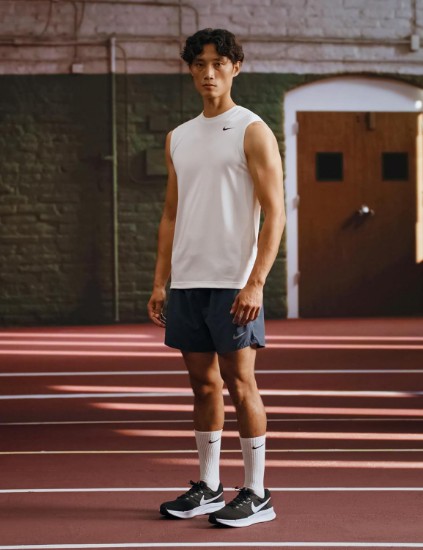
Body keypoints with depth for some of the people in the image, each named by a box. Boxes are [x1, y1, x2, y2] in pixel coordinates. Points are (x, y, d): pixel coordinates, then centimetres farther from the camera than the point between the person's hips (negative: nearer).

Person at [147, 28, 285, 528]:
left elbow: (274, 214, -8)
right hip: (186, 283, 6)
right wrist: (160, 283, 10)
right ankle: (208, 488, 18)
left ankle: (256, 495, 4)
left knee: (239, 384, -4)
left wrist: (255, 283, -17)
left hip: (233, 284, -6)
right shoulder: (178, 138, 15)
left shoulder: (252, 132, -3)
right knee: (203, 384, 10)